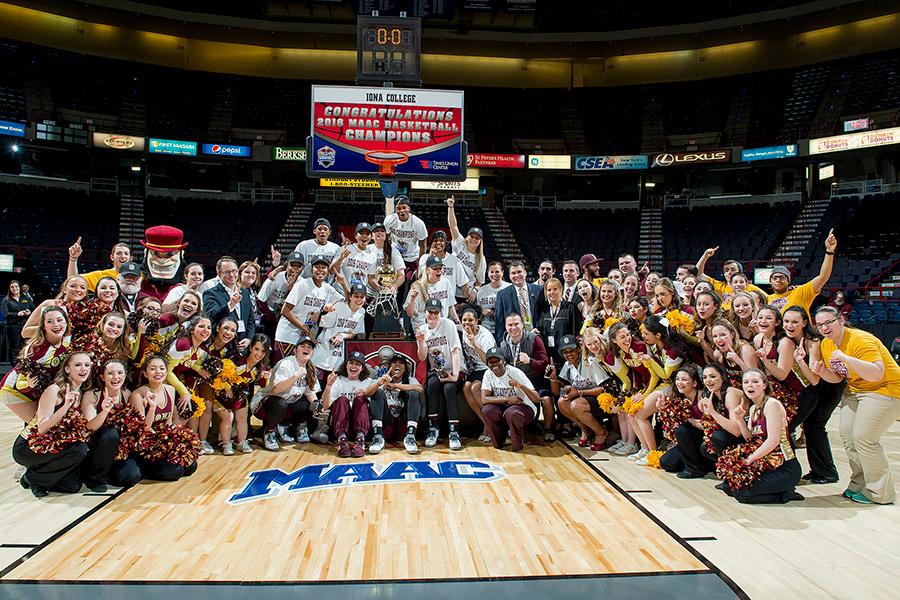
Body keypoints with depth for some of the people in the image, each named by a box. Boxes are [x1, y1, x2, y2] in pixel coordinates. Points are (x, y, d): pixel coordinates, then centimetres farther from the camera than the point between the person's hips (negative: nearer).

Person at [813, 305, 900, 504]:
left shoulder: (861, 340, -25)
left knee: (863, 437, -15)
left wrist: (847, 359, -42)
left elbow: (877, 374, -36)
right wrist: (821, 371, -11)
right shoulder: (826, 344, 2)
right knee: (847, 434, 4)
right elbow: (837, 378, 9)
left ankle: (880, 493, -2)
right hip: (856, 390, 9)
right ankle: (859, 485, 18)